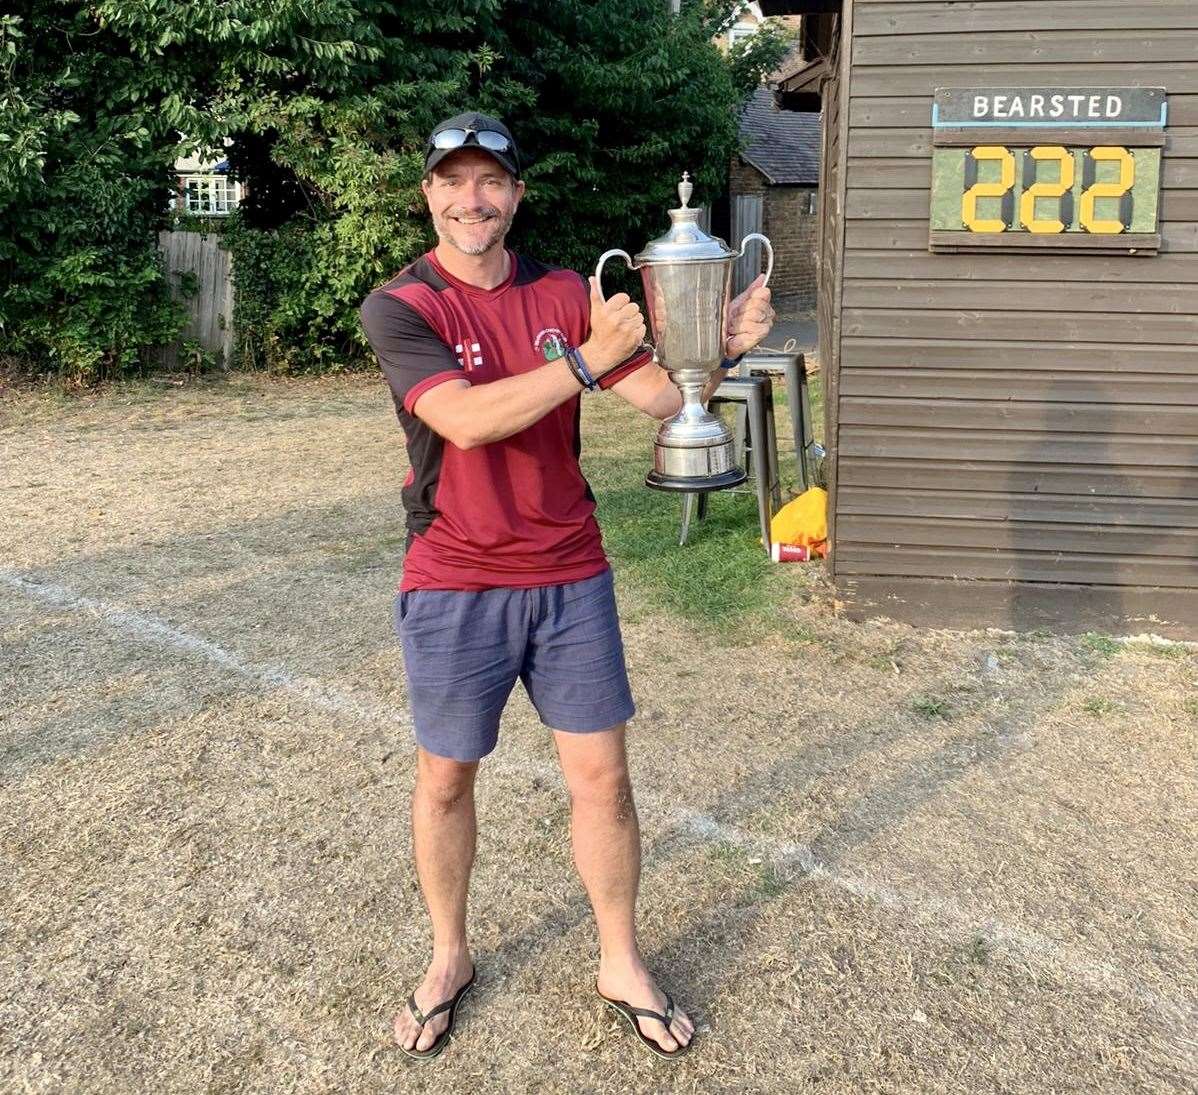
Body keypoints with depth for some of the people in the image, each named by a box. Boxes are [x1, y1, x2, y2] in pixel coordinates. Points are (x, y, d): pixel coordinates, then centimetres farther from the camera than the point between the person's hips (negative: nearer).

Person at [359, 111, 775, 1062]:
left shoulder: (564, 295, 3)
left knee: (603, 776, 7)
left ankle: (621, 964, 28)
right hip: (455, 588, -2)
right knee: (446, 778, 12)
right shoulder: (400, 306, -8)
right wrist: (587, 359, -27)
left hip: (571, 576, 3)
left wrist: (721, 347, -21)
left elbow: (663, 394, -2)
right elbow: (466, 420, -23)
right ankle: (449, 959, 36)